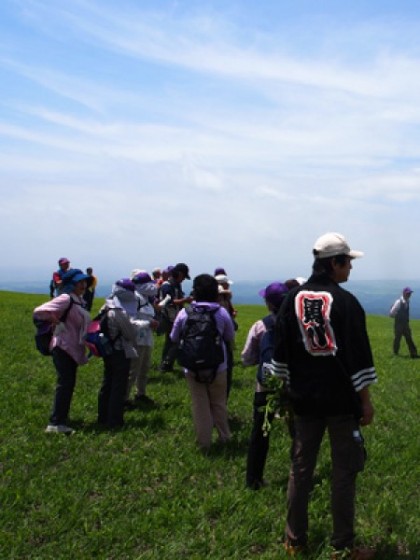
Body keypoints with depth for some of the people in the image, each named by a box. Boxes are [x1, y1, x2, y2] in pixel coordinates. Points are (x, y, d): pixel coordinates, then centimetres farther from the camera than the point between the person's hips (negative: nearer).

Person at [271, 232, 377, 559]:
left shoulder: (293, 299, 2)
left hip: (305, 399, 5)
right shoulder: (346, 302, -13)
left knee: (301, 469, 13)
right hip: (342, 400, -5)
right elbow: (358, 357, -13)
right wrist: (366, 401, -5)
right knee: (344, 472, 6)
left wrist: (286, 387, 17)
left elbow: (281, 353, 7)